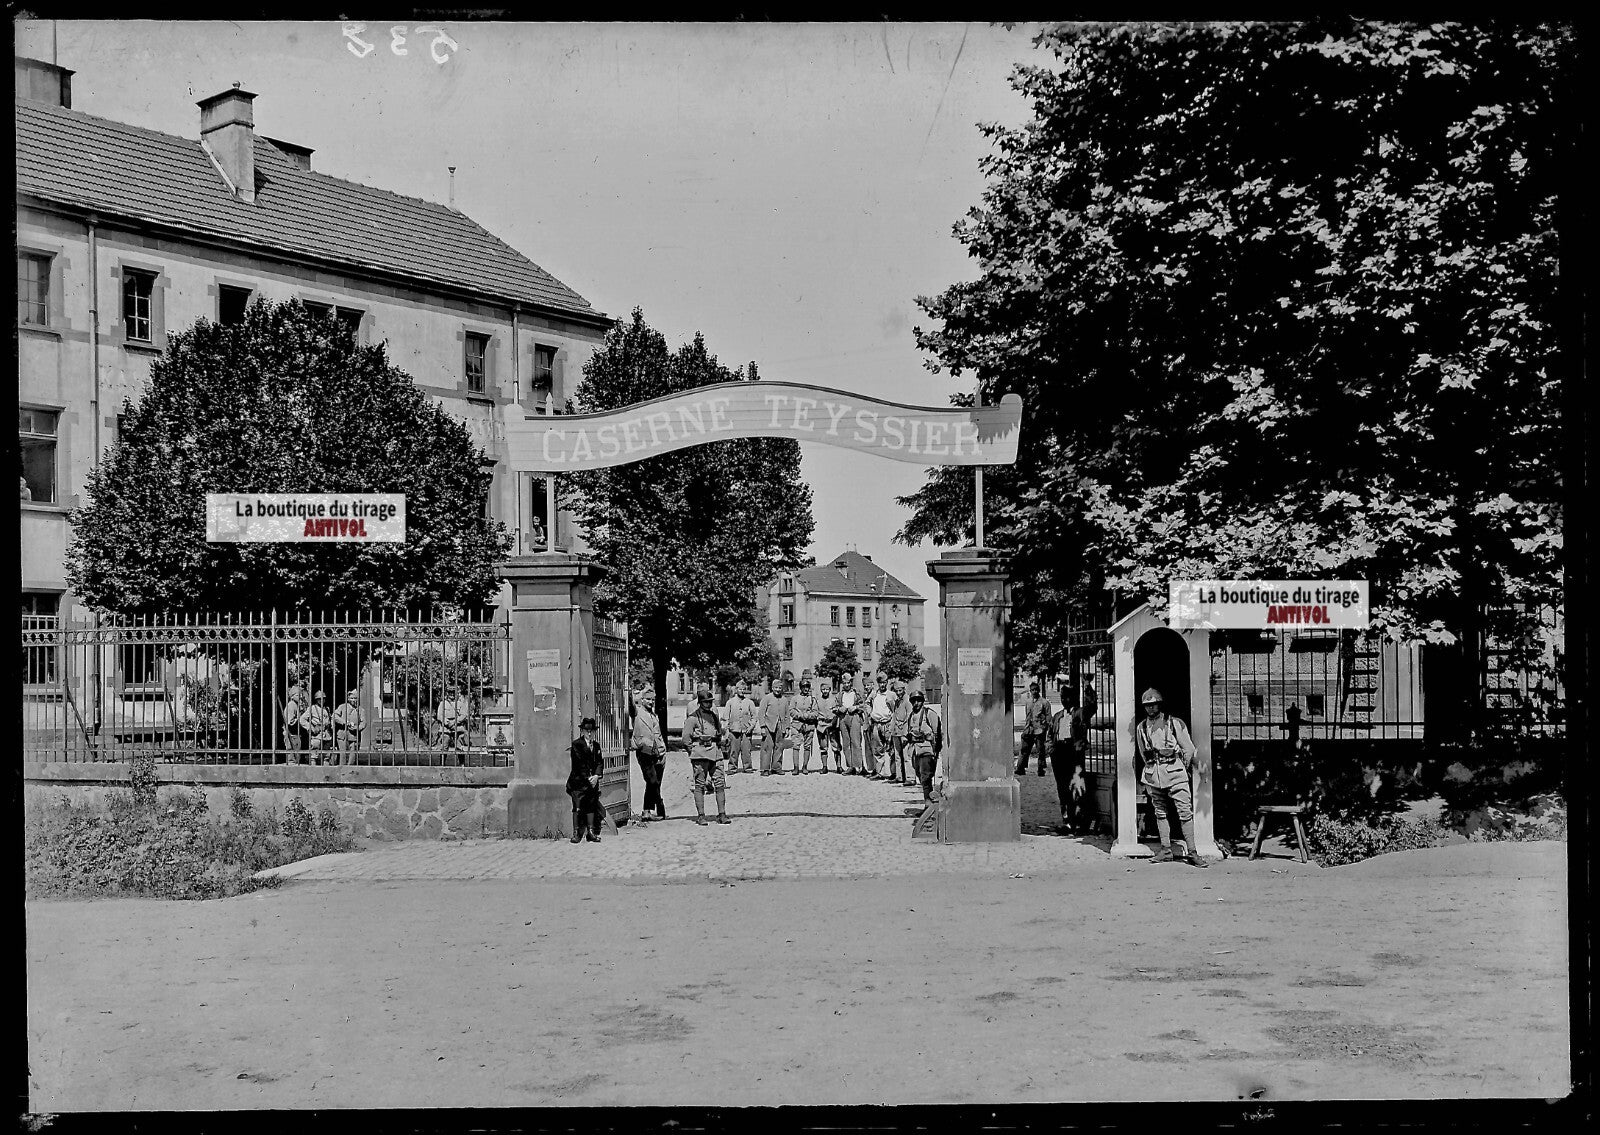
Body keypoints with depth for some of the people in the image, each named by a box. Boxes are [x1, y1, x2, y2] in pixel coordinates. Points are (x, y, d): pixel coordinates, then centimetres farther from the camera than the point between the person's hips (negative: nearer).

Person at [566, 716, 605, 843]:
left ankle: (591, 832, 11)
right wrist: (587, 778, -12)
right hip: (579, 780, -5)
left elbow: (600, 762, 9)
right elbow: (579, 763, -10)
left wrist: (596, 776, -7)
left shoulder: (596, 745, 14)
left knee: (591, 806, 6)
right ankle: (576, 833, -2)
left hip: (593, 780, 5)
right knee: (578, 807, -6)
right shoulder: (576, 744, -4)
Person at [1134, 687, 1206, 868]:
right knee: (1160, 812, 6)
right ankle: (1165, 851, 11)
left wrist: (1181, 769, 7)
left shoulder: (1174, 723, 0)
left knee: (1184, 811, -9)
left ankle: (1191, 852, -9)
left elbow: (1189, 749, 4)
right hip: (1152, 774, 4)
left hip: (1173, 770, -4)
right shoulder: (1141, 727, 11)